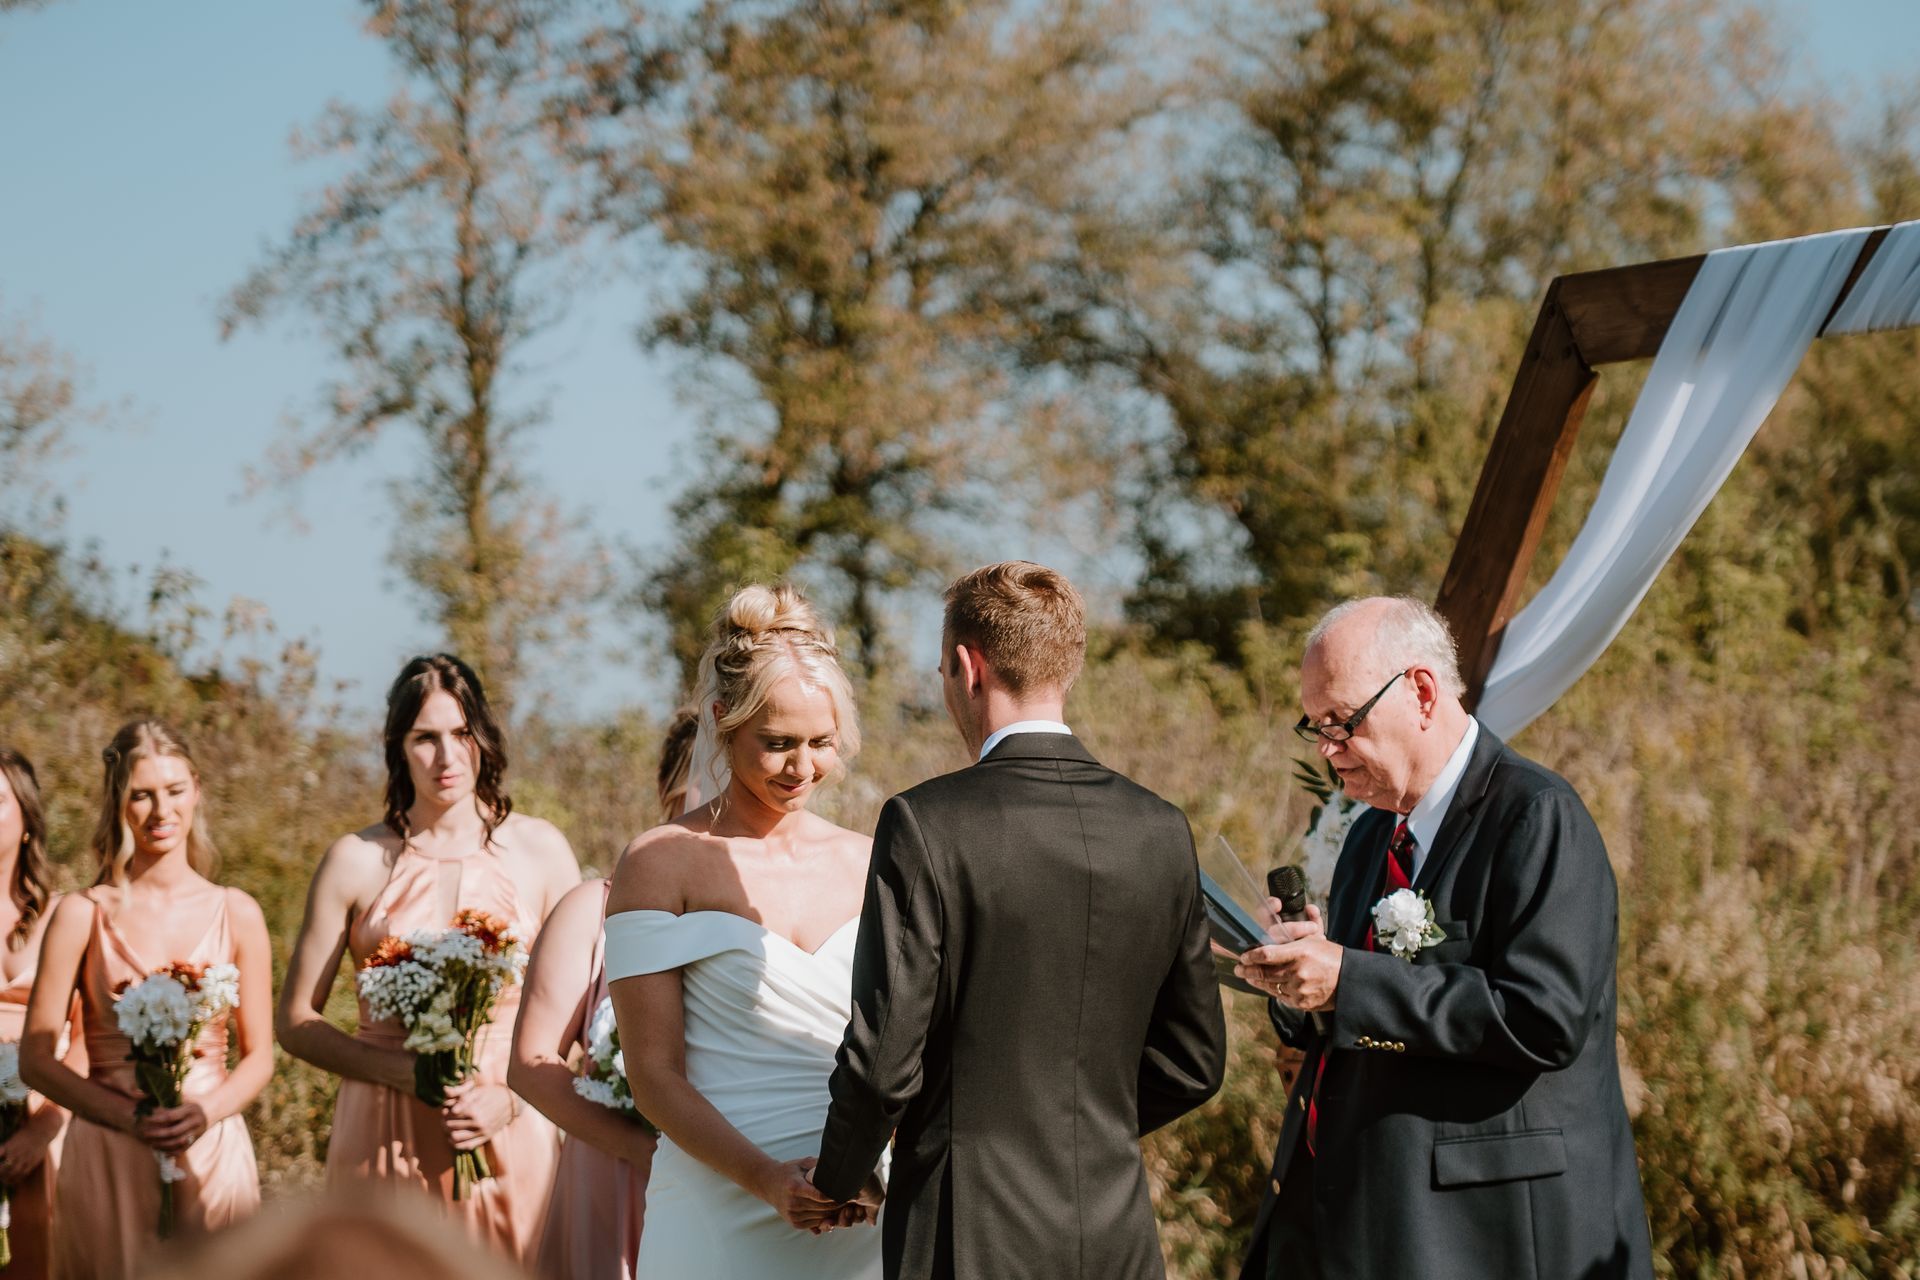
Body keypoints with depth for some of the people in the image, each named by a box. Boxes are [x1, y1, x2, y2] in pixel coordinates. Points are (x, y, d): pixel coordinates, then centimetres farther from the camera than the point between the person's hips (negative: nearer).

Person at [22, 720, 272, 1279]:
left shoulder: (237, 914, 6)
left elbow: (259, 1055, 8)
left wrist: (205, 1112, -12)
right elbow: (36, 1059, -3)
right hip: (107, 1157, -2)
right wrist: (128, 1117, -16)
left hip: (213, 1153, 2)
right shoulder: (82, 915, 0)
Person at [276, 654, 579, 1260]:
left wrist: (512, 1097, -10)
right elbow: (297, 1020, 2)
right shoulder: (358, 860, 2)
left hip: (511, 1135, 1)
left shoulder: (539, 850, 4)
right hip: (387, 1137, 0)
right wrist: (409, 1073, -12)